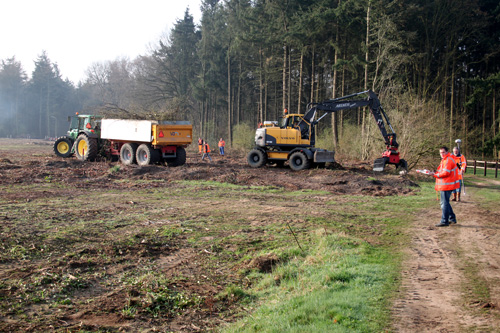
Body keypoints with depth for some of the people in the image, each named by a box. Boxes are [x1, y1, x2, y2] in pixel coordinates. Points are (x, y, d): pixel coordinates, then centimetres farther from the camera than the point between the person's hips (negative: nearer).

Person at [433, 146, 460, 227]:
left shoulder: (448, 160, -16)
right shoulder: (445, 159, 19)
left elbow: (446, 173, -21)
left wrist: (435, 175, -14)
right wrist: (436, 173, 6)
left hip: (446, 185, -11)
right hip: (445, 185, 11)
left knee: (444, 203, -7)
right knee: (445, 202, 18)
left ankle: (444, 221, -3)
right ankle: (452, 218, 26)